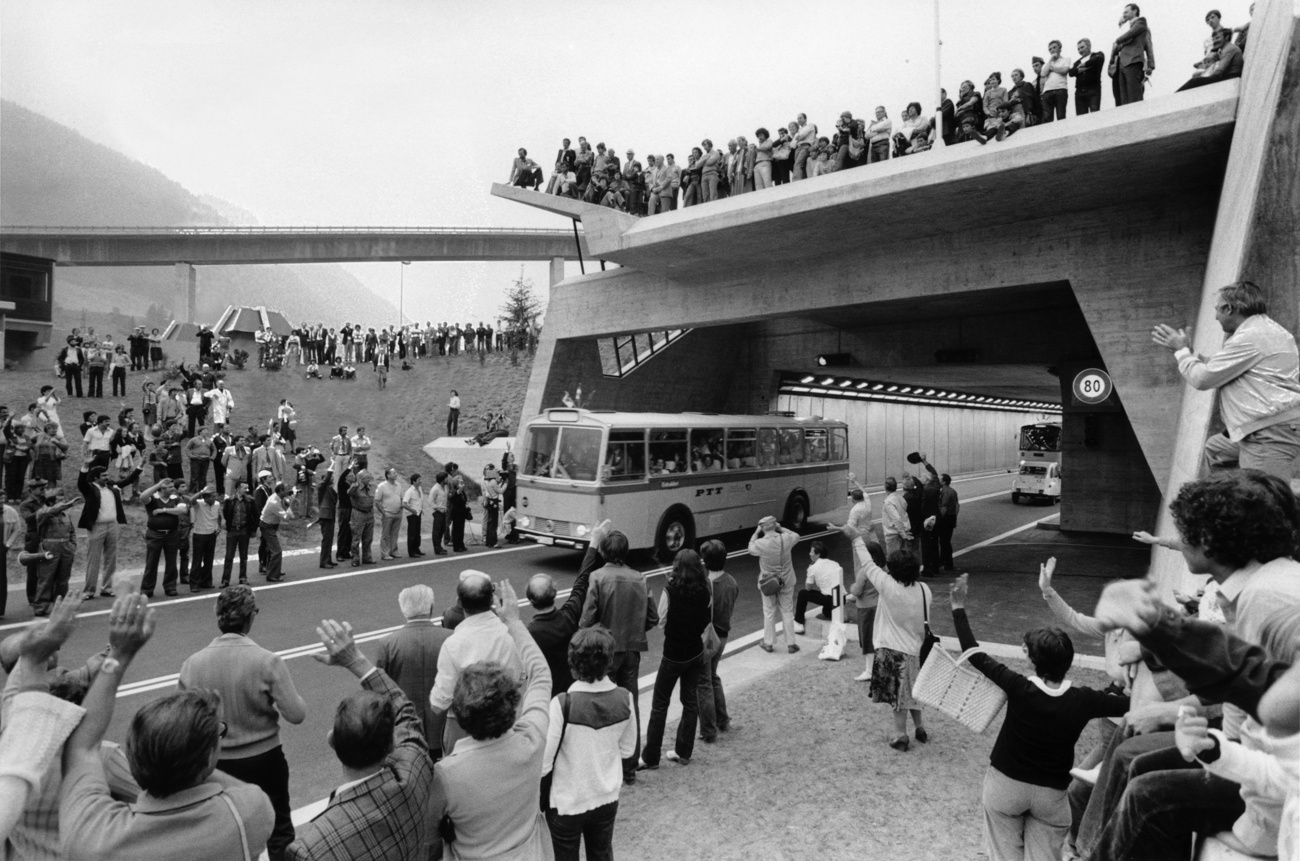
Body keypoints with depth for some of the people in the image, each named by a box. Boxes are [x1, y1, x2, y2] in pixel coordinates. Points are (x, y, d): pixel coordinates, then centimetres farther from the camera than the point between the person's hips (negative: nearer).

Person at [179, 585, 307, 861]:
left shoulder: (192, 663, -15)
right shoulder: (268, 662, -23)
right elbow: (296, 714, -20)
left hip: (214, 761, 3)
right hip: (263, 759, -2)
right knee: (279, 828, 19)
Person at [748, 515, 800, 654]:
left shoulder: (760, 543, -21)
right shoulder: (786, 539, -16)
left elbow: (751, 549, 3)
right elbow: (796, 536, 8)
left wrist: (756, 533, 8)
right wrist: (781, 529, 10)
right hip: (786, 581, 1)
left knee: (769, 612, 14)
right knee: (787, 612, 13)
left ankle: (768, 643, 24)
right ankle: (790, 644, 19)